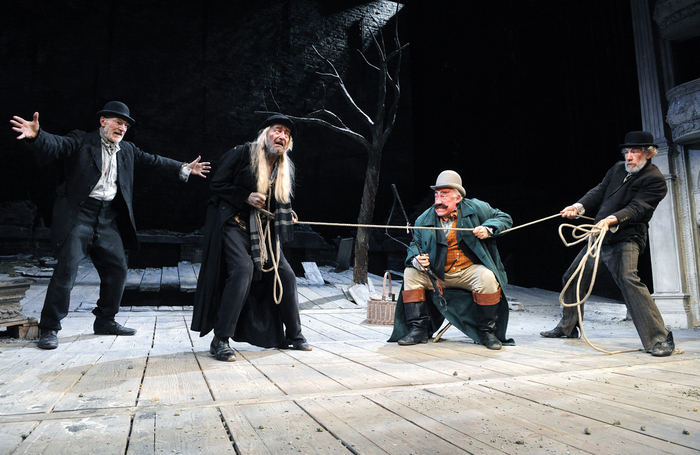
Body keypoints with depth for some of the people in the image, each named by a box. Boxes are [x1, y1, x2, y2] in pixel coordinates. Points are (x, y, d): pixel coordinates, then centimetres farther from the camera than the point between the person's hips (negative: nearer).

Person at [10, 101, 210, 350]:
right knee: (66, 269, -10)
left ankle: (105, 321, 23)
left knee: (117, 269, 8)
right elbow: (55, 145, -18)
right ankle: (49, 329, 3)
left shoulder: (127, 150, 15)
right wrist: (36, 135, -40)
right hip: (79, 214, -6)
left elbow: (153, 161, 22)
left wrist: (184, 169, 22)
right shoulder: (81, 141, -2)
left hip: (108, 218, 6)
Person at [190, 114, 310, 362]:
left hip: (264, 230, 7)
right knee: (243, 269, -25)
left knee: (285, 274, 2)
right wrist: (246, 197, -17)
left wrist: (287, 216, 3)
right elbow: (217, 183, -7)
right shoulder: (242, 153, -6)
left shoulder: (285, 167, 12)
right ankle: (220, 340, -14)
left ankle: (293, 335, 19)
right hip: (234, 224, -6)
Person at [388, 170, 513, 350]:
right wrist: (416, 260, -17)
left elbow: (504, 218, 6)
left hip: (470, 271, -3)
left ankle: (487, 331, -11)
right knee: (410, 273, -15)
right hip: (438, 274, 3)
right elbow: (415, 245, 7)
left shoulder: (476, 208, -3)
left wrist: (488, 229, -15)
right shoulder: (424, 219, 1)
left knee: (487, 278, -33)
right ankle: (419, 329, -9)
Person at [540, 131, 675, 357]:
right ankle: (567, 327, 32)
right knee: (572, 278, 13)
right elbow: (599, 192, 12)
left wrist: (611, 220, -34)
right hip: (599, 237, 8)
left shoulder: (655, 180, -7)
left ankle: (659, 339, -17)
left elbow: (636, 209, -19)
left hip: (625, 239, -8)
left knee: (628, 279, -28)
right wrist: (579, 206, -6)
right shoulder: (618, 169, 13)